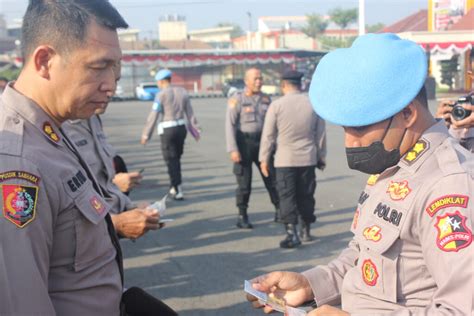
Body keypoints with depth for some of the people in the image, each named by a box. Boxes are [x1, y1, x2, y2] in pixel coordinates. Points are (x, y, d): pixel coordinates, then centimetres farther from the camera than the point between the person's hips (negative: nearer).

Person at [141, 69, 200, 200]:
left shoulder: (161, 94, -10)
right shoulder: (182, 92, 6)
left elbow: (153, 116, -12)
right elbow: (190, 113, 7)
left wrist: (146, 135, -7)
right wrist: (195, 130, 15)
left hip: (167, 130, -5)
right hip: (181, 128, 5)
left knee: (171, 160, 2)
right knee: (176, 158, 19)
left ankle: (178, 191, -1)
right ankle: (174, 187, 27)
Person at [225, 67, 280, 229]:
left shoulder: (265, 99, 8)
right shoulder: (237, 99, -7)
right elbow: (230, 125, -10)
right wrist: (233, 149, -17)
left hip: (262, 142, 4)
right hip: (244, 143, -4)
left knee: (272, 178, 4)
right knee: (244, 183, 1)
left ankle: (280, 211, 18)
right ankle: (242, 217, 13)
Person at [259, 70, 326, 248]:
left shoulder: (277, 105, -8)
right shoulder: (313, 104, 1)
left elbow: (268, 135, -4)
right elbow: (321, 134, 6)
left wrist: (264, 159, 4)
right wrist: (321, 157, 16)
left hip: (285, 159, -3)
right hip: (308, 158, 3)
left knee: (287, 196, 1)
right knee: (306, 195, 14)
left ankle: (291, 233, -7)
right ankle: (306, 231, 25)